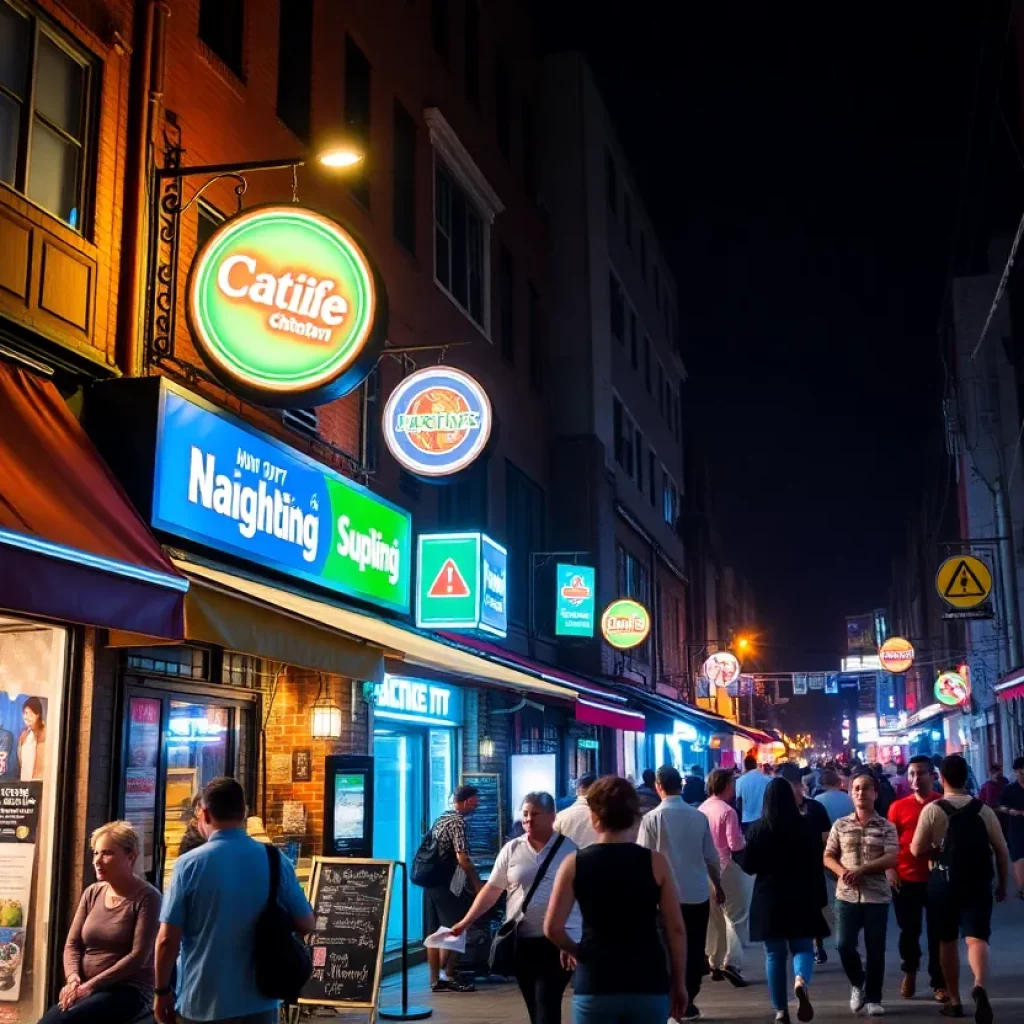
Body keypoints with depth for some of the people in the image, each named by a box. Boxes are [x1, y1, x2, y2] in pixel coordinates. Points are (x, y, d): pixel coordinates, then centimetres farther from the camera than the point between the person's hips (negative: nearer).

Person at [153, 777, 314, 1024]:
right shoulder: (276, 861, -3)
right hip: (258, 1003, 2)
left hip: (200, 1004, -2)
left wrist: (162, 991, 4)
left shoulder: (189, 864, -10)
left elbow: (167, 939, -10)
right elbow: (306, 924, 3)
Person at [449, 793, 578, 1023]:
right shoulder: (512, 849, 5)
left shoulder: (569, 848, -3)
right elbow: (492, 889, 8)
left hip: (557, 941, -4)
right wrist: (465, 922, 1)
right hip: (522, 941, 4)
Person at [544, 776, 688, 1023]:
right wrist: (679, 985, 8)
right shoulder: (655, 862, -3)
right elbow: (676, 930, -2)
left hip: (595, 986, 0)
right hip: (648, 985, 1)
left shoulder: (575, 863, -3)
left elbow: (552, 928, -8)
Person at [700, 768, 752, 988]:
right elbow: (735, 845, -20)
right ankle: (731, 962, -12)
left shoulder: (701, 809, 5)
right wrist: (746, 844, -1)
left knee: (714, 918, 14)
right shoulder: (727, 811, -17)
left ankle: (715, 964, 19)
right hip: (727, 867, -7)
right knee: (735, 916, -1)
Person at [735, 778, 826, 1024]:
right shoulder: (806, 826, -2)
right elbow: (817, 864, 2)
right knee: (803, 948, 11)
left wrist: (736, 853, 18)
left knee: (775, 954, 10)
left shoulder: (758, 829, -6)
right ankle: (801, 981, -21)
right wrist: (819, 897, 11)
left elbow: (748, 866, -3)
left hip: (769, 899, 0)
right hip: (802, 898, 0)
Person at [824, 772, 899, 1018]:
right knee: (844, 944, -5)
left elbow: (891, 859, -9)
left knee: (875, 950, 3)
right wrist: (842, 872, -12)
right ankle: (857, 983, 22)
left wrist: (862, 869, -18)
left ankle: (873, 998, 17)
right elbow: (828, 857, 8)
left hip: (877, 896, -1)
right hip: (846, 895, 1)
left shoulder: (886, 827, 1)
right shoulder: (840, 825, 7)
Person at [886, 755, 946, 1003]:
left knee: (937, 932, 5)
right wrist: (890, 870, -7)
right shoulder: (898, 806, 0)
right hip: (906, 879, 1)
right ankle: (909, 971, 36)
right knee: (909, 929, 13)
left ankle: (939, 982, 17)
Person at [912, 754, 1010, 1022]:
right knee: (976, 937, -3)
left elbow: (917, 849, -9)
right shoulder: (984, 810, 0)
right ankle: (980, 986, -32)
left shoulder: (932, 810, -7)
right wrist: (1002, 884, 13)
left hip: (944, 882, -1)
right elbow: (1002, 852, 2)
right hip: (978, 883, 1)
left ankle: (954, 1000, 23)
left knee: (947, 941, 15)